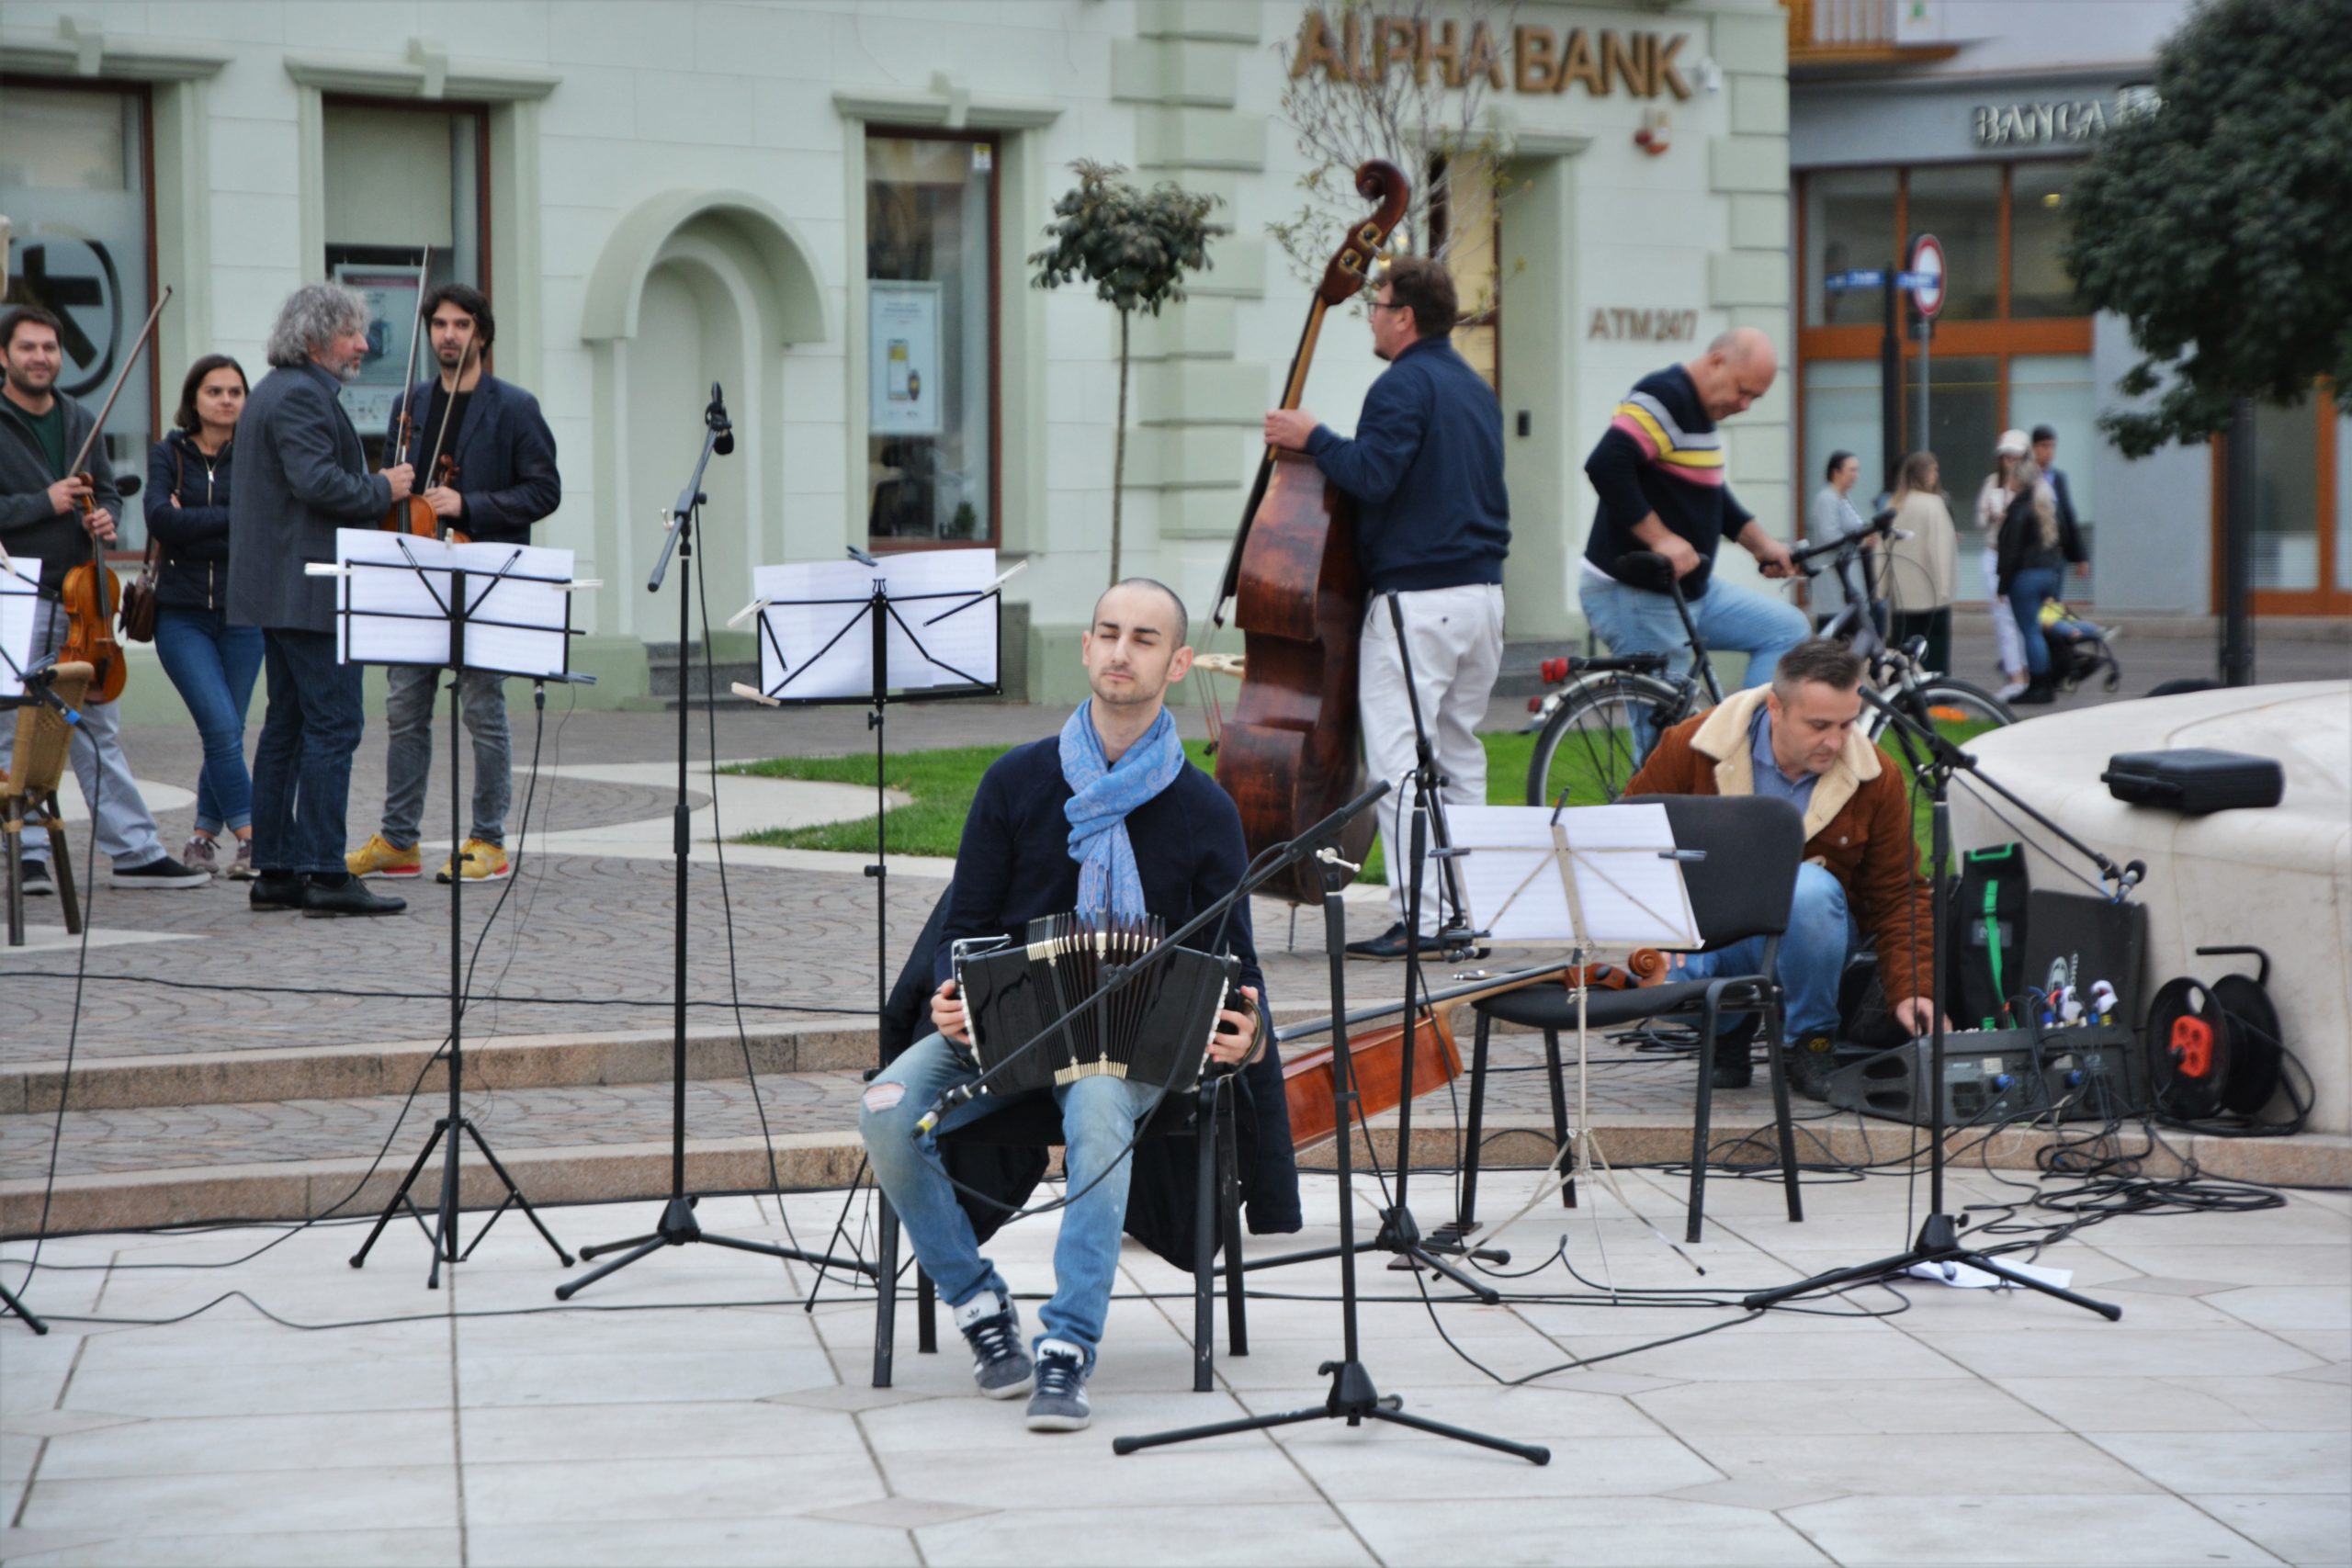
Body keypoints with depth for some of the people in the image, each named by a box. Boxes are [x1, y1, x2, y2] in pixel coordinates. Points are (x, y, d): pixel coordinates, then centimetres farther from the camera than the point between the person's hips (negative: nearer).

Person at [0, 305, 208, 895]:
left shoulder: (81, 423, 13)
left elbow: (107, 491, 22)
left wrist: (104, 517, 0)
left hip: (78, 598, 6)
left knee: (99, 729, 10)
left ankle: (134, 852, 11)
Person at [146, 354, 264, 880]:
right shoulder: (168, 454, 5)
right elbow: (160, 520, -13)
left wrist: (192, 525, -13)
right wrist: (232, 519, -15)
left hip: (242, 614, 1)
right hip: (182, 614, -1)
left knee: (226, 732, 4)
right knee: (222, 726, -13)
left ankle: (205, 834, 19)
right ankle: (250, 837, -8)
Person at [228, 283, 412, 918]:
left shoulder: (273, 392, 20)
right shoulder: (301, 397, -14)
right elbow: (317, 481, -25)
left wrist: (373, 487, 15)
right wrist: (383, 490, -11)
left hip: (279, 592, 11)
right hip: (311, 592, -11)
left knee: (287, 727, 12)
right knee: (333, 724, -10)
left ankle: (274, 871, 14)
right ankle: (324, 873, -12)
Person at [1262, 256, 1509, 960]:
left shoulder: (1404, 385, -11)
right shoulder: (1476, 388, 18)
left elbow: (1373, 475, -21)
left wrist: (1313, 438, -7)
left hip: (1415, 597, -9)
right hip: (1481, 590, 9)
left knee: (1399, 755, -7)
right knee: (1460, 753, 14)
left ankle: (1417, 915, -12)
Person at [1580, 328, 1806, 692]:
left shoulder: (1699, 411, 14)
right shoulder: (1664, 397, -17)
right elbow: (1606, 465, -30)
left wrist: (1762, 544, 16)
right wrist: (1660, 538, -28)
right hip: (1634, 597, -10)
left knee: (1786, 628, 9)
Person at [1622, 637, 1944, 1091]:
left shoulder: (1876, 777, -9)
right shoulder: (1692, 746, -12)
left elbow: (1899, 895, -5)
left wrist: (1911, 991, -19)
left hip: (1808, 930, 0)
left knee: (1810, 887, -35)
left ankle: (1812, 1039, -11)